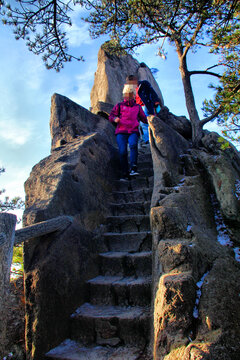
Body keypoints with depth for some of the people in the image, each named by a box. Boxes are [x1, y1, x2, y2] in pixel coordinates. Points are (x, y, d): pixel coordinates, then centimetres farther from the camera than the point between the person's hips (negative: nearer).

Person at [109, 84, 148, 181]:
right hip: (121, 133, 0)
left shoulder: (138, 107, 22)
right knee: (122, 151, -20)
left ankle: (133, 168, -38)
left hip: (133, 132, 0)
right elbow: (111, 116, 8)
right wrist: (115, 119, -15)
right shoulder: (119, 106, 18)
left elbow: (144, 119, 26)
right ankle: (124, 174, -14)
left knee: (133, 144, -32)